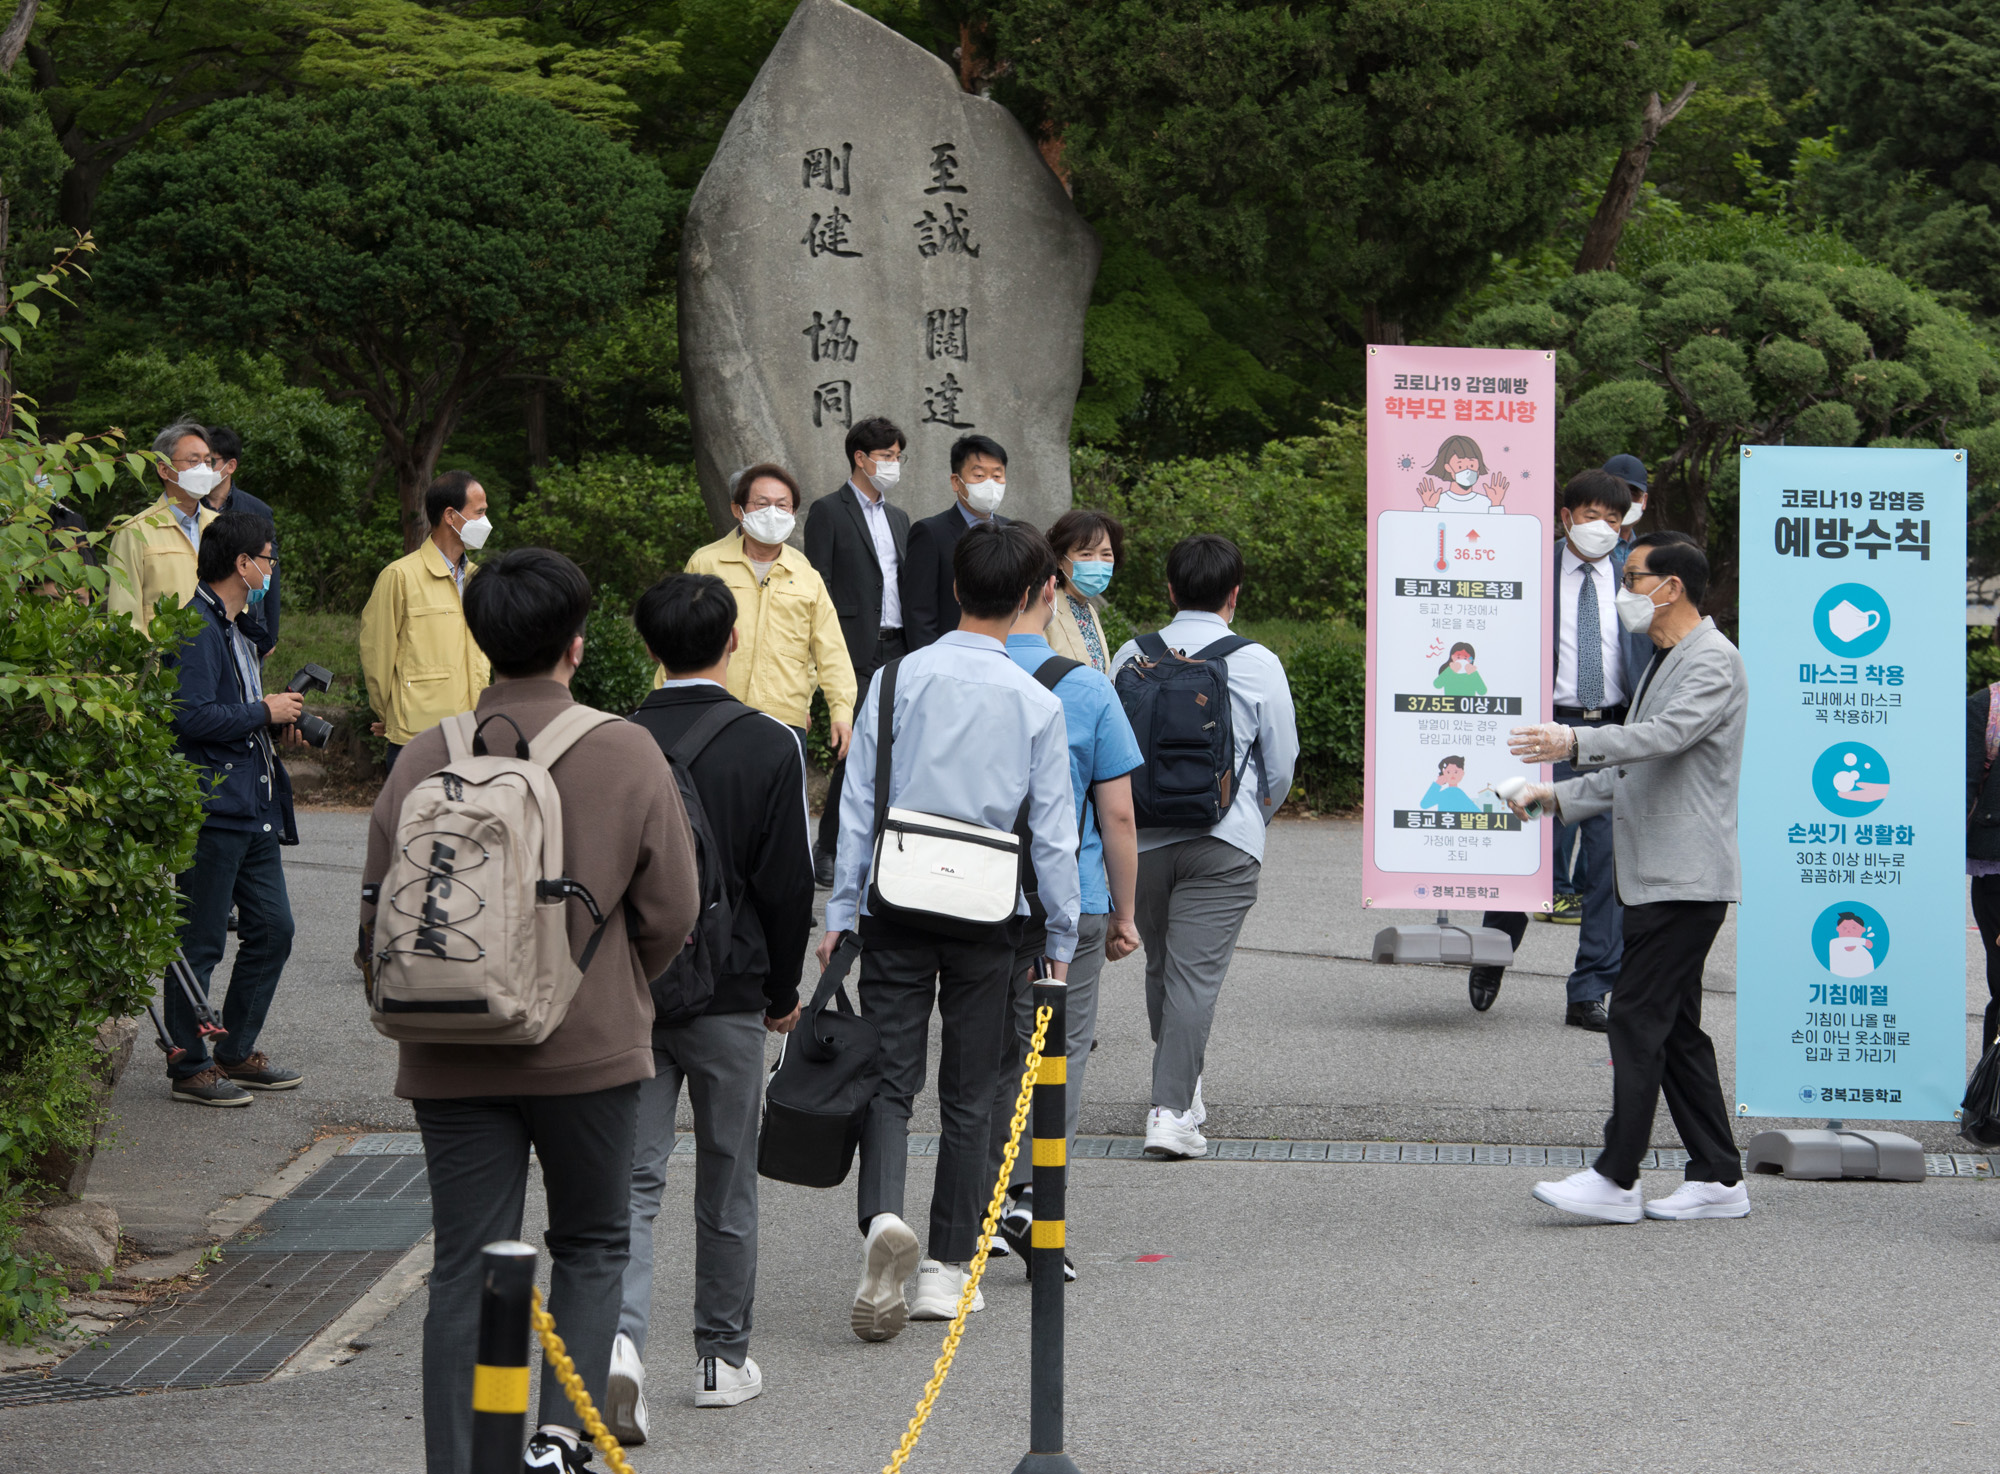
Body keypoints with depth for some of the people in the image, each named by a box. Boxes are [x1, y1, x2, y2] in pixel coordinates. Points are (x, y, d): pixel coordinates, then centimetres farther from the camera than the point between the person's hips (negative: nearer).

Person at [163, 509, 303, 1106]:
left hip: (252, 810, 10)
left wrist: (276, 720, 10)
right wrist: (265, 710, -14)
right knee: (200, 940, -3)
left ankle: (237, 1052, 22)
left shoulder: (234, 628, 19)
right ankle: (189, 1068, 4)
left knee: (273, 928, 12)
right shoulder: (196, 629, -14)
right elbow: (191, 717, -24)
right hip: (211, 810, -10)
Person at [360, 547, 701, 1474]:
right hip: (591, 1049, -1)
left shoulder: (426, 759, -4)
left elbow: (380, 911, 0)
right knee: (590, 1244, 16)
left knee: (465, 1266, 6)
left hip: (452, 1060, 1)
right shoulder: (626, 754, -7)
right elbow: (671, 912, -3)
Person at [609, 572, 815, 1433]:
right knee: (727, 1183, 12)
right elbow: (788, 885, -6)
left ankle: (619, 1337, -20)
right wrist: (782, 990, 8)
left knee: (633, 1175, 2)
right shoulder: (770, 746, -8)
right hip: (728, 994, -1)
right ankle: (723, 1361, 21)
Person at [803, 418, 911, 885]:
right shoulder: (828, 512, -1)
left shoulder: (898, 518, 20)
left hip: (897, 651, 7)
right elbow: (819, 586, -5)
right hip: (855, 650, -6)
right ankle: (828, 848, -4)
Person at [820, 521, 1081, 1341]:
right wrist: (1061, 939, 8)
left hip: (895, 909, 0)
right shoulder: (1037, 704, -4)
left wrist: (840, 916, 5)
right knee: (968, 1094, 9)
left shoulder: (898, 681, -1)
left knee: (889, 1079, 2)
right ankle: (948, 1267, 12)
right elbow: (1053, 833, -1)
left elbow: (857, 805, 0)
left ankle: (884, 1216, -25)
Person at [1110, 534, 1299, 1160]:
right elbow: (1282, 764, 3)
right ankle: (1171, 1109, -14)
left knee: (1161, 964, 18)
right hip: (1223, 839, -3)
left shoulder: (1131, 657, 4)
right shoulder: (1257, 664, -3)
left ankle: (1185, 1091, 32)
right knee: (1196, 972, -6)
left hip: (1141, 839, 3)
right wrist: (1255, 816, 23)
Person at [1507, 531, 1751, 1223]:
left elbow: (1667, 735, -28)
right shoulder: (1663, 662, 21)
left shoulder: (1713, 661, -10)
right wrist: (1560, 796, 14)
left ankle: (1615, 1179, -12)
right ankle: (1717, 1180, 13)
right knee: (1676, 1028, 10)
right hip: (1657, 875, 10)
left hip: (1686, 878, -10)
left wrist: (1577, 741, -39)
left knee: (1639, 1017, -11)